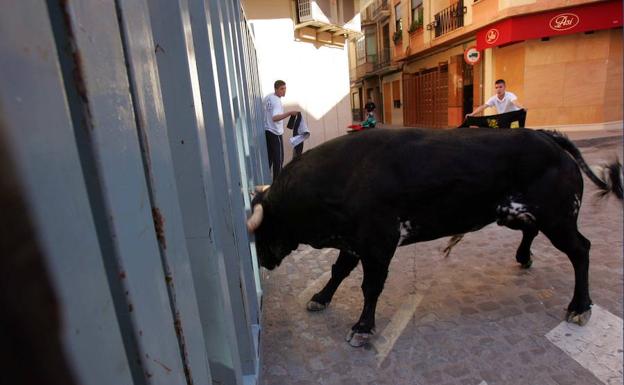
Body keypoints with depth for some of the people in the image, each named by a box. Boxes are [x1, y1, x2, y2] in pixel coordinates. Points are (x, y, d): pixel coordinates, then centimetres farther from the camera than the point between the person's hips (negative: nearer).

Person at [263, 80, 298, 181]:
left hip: (266, 131, 9)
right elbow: (275, 118, -35)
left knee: (269, 158, 16)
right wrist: (290, 113, -40)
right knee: (279, 159, -1)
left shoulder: (268, 97, 8)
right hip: (275, 133, -9)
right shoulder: (277, 101, -19)